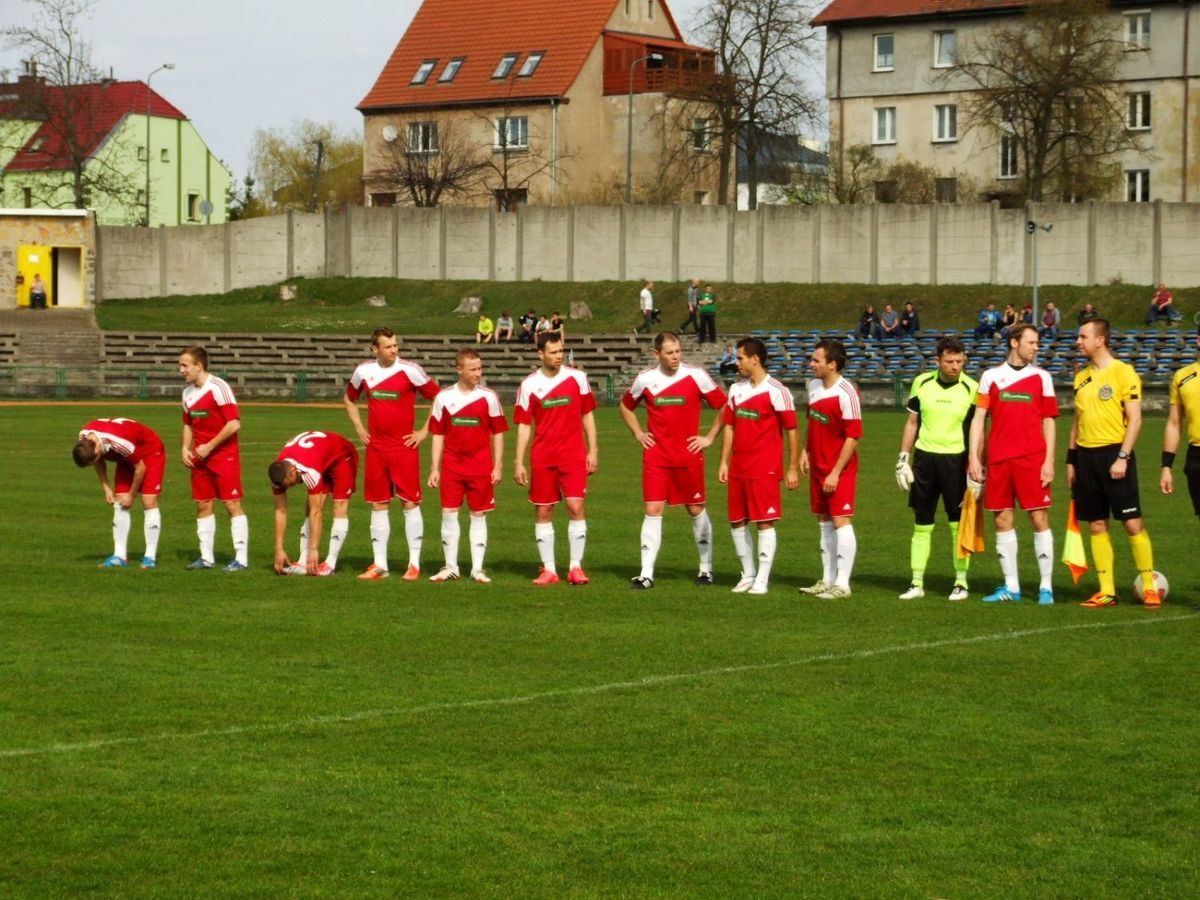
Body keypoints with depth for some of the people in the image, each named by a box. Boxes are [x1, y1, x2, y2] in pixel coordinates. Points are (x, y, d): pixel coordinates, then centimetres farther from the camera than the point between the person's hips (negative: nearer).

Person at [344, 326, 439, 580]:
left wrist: (424, 432, -4)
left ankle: (414, 564, 3)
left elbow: (438, 397, -2)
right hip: (376, 448, 4)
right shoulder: (364, 371, 4)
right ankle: (379, 564, 12)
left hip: (404, 447, -4)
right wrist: (359, 429, 13)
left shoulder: (409, 370, -8)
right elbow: (349, 399, 23)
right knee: (378, 505, 6)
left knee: (410, 503, -3)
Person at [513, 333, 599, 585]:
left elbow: (587, 414, 8)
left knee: (576, 507, -9)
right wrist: (519, 463, -2)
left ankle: (576, 567, -2)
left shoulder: (576, 377, 1)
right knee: (543, 511, 3)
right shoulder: (529, 384, 0)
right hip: (541, 458, 1)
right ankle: (548, 569, 11)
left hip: (573, 455, -1)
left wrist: (593, 450, 3)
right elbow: (524, 425, 3)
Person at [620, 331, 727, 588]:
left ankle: (706, 568, 22)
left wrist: (709, 437, -1)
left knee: (696, 509, 8)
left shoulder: (696, 376, -6)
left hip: (689, 456, -1)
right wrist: (638, 433, 9)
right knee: (653, 510, -5)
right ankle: (646, 574, -3)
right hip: (656, 456, 1)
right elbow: (625, 406, 19)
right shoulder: (645, 380, 0)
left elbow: (723, 405, 2)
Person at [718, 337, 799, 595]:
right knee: (737, 523, 9)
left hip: (765, 470, -7)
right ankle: (748, 574, 22)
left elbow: (792, 430, -6)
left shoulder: (776, 391, -8)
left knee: (764, 523, -4)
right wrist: (724, 462, 10)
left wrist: (793, 468, -9)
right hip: (738, 468, 7)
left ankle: (762, 580, 1)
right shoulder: (736, 389, 11)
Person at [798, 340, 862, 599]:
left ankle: (842, 584, -4)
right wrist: (805, 452, 12)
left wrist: (836, 473, -19)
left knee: (841, 521, -7)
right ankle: (828, 580, 22)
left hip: (839, 471, -8)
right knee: (824, 522, 13)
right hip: (818, 467, 8)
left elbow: (853, 437, -18)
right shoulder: (813, 386, 6)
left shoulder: (846, 393, -18)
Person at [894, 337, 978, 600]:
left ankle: (961, 582, 9)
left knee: (959, 524, 0)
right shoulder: (922, 383, 3)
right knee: (921, 525, 6)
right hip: (924, 457, 2)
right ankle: (917, 583, 11)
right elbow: (911, 422, 11)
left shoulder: (971, 388, -5)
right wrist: (903, 459, 6)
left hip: (956, 459, -2)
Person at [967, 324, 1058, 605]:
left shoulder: (1041, 376, 7)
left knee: (1039, 519, -4)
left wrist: (1049, 461, -3)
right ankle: (1011, 587, 12)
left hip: (1032, 459, -1)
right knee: (1002, 520, 4)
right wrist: (973, 457, -1)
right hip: (998, 460, 1)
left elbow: (1048, 421, 6)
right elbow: (979, 418, 7)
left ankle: (1046, 586, 1)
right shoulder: (991, 376, 8)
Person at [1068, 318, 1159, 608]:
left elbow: (1134, 419, -10)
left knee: (1132, 523, -6)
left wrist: (1123, 457, -17)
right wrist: (1071, 460, 15)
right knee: (1096, 526, 5)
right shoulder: (1082, 377, 13)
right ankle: (1107, 592, 9)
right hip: (1086, 456, 6)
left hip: (1114, 453, -6)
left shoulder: (1123, 372, -7)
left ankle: (1150, 587, 2)